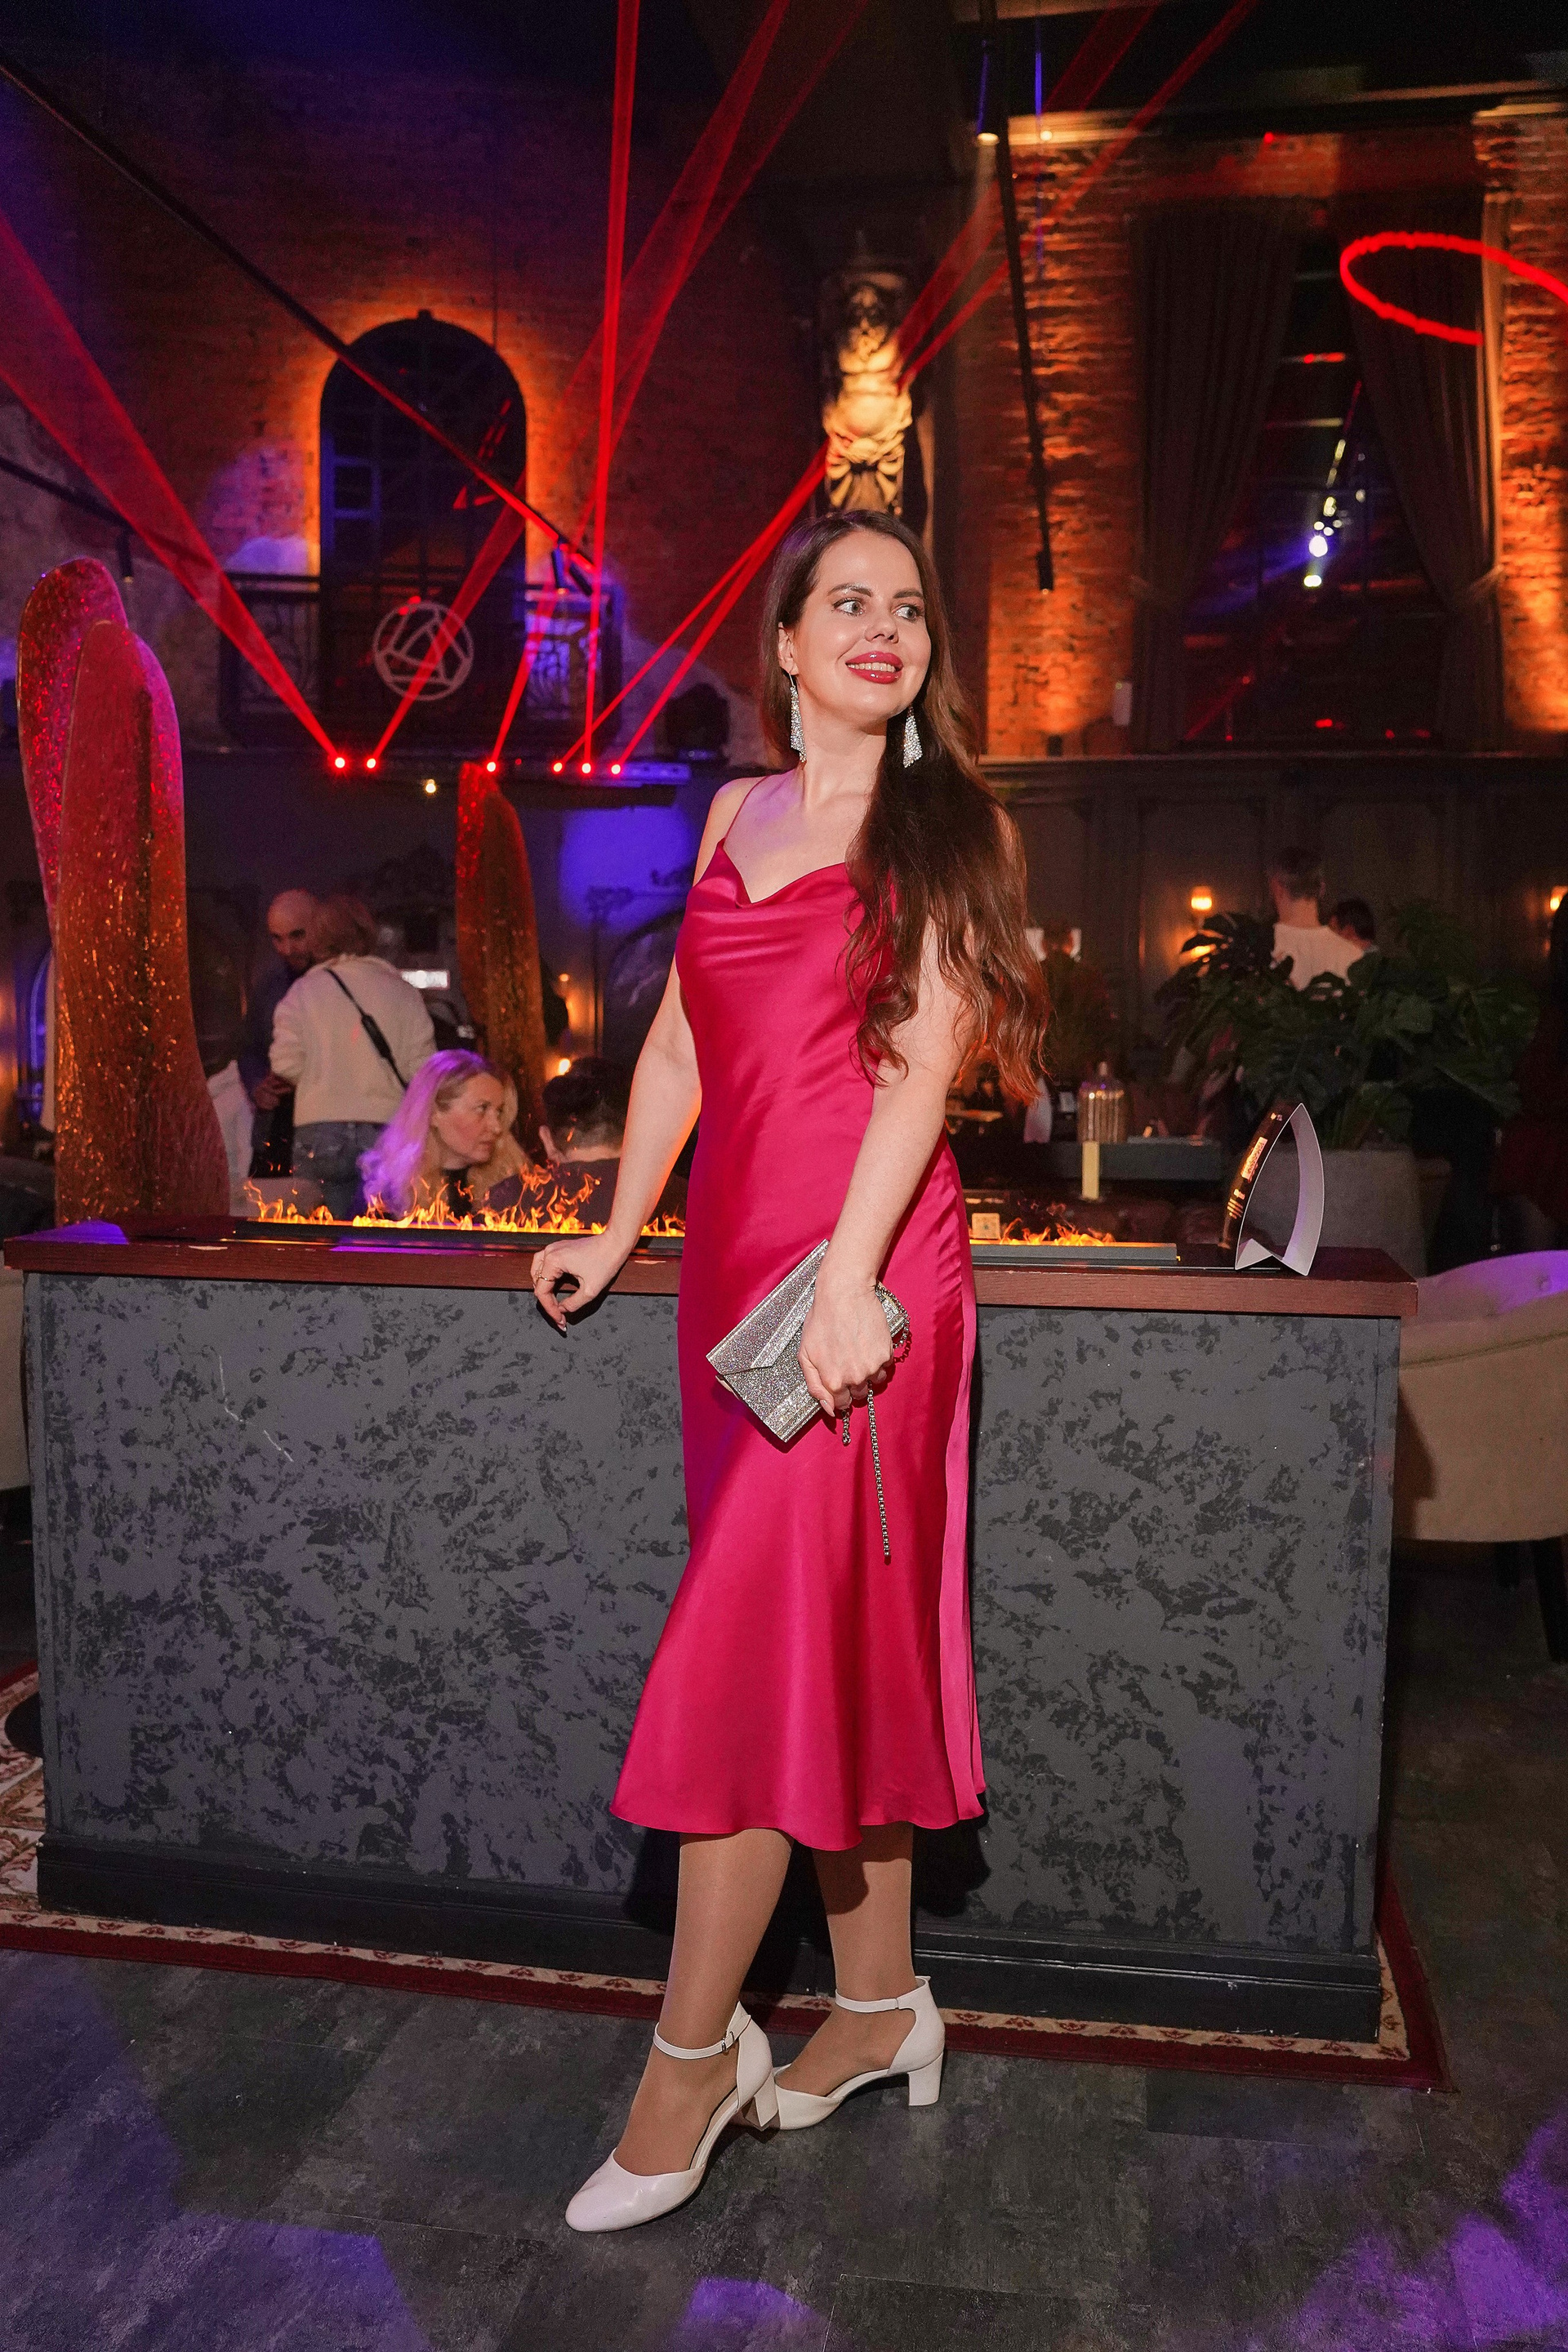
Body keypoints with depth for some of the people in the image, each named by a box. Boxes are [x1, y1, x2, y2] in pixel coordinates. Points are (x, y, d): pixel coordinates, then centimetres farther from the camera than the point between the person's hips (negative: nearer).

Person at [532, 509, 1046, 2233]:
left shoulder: (950, 828, 2)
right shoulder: (736, 816, 17)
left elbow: (922, 1059, -10)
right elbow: (679, 1044, 19)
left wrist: (849, 1277, -20)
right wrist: (617, 1233, 17)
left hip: (862, 1266, -5)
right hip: (733, 1255, 6)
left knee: (758, 1650, -4)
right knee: (836, 1643, 12)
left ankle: (694, 2054, 13)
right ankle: (879, 2005, 28)